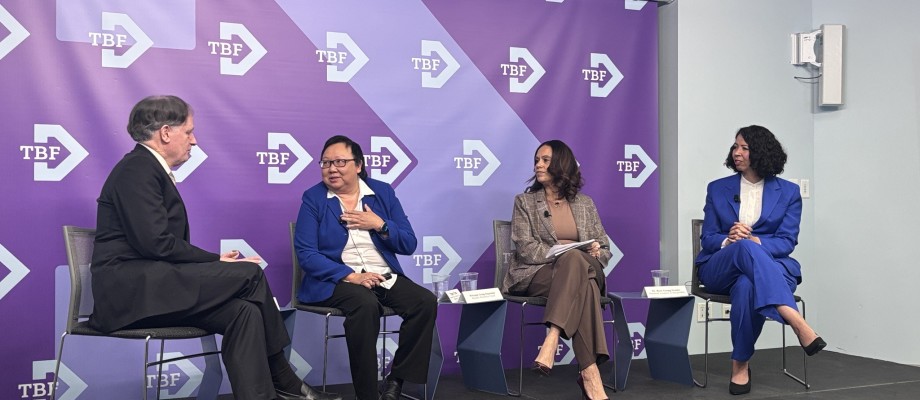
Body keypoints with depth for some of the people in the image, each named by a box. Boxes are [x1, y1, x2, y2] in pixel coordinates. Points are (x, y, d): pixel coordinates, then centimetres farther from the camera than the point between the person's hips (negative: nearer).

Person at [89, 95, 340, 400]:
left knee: (243, 312, -11)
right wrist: (217, 261, -10)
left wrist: (214, 262, 0)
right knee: (250, 272, -15)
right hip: (130, 290, -9)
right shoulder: (136, 169, -10)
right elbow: (157, 243, -20)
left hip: (147, 289, 9)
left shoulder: (150, 170, 20)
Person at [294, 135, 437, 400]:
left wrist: (380, 225, -11)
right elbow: (305, 254, -9)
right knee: (366, 304, -35)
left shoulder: (383, 192, 9)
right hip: (337, 280, -4)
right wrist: (350, 276, -21)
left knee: (426, 301, -22)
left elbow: (409, 245, 7)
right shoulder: (313, 198, 1)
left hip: (385, 276, 4)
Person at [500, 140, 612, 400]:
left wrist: (596, 253, -10)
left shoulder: (584, 203, 19)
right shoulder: (525, 201, 10)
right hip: (537, 275, -2)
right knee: (584, 288, -38)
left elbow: (604, 248, 16)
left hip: (583, 270, 2)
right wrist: (566, 251, -17)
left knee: (574, 260, -39)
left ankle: (551, 342, -48)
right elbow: (526, 249, -4)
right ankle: (590, 374, -46)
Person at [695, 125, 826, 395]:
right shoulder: (718, 189, 11)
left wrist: (755, 241, -22)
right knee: (746, 248, -39)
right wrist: (729, 240, -19)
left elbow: (787, 241, -1)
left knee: (747, 287, -42)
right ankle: (796, 321, -53)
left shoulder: (788, 192, 7)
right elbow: (707, 239, 6)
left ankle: (741, 364, -30)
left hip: (770, 266, 0)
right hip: (720, 269, 1)